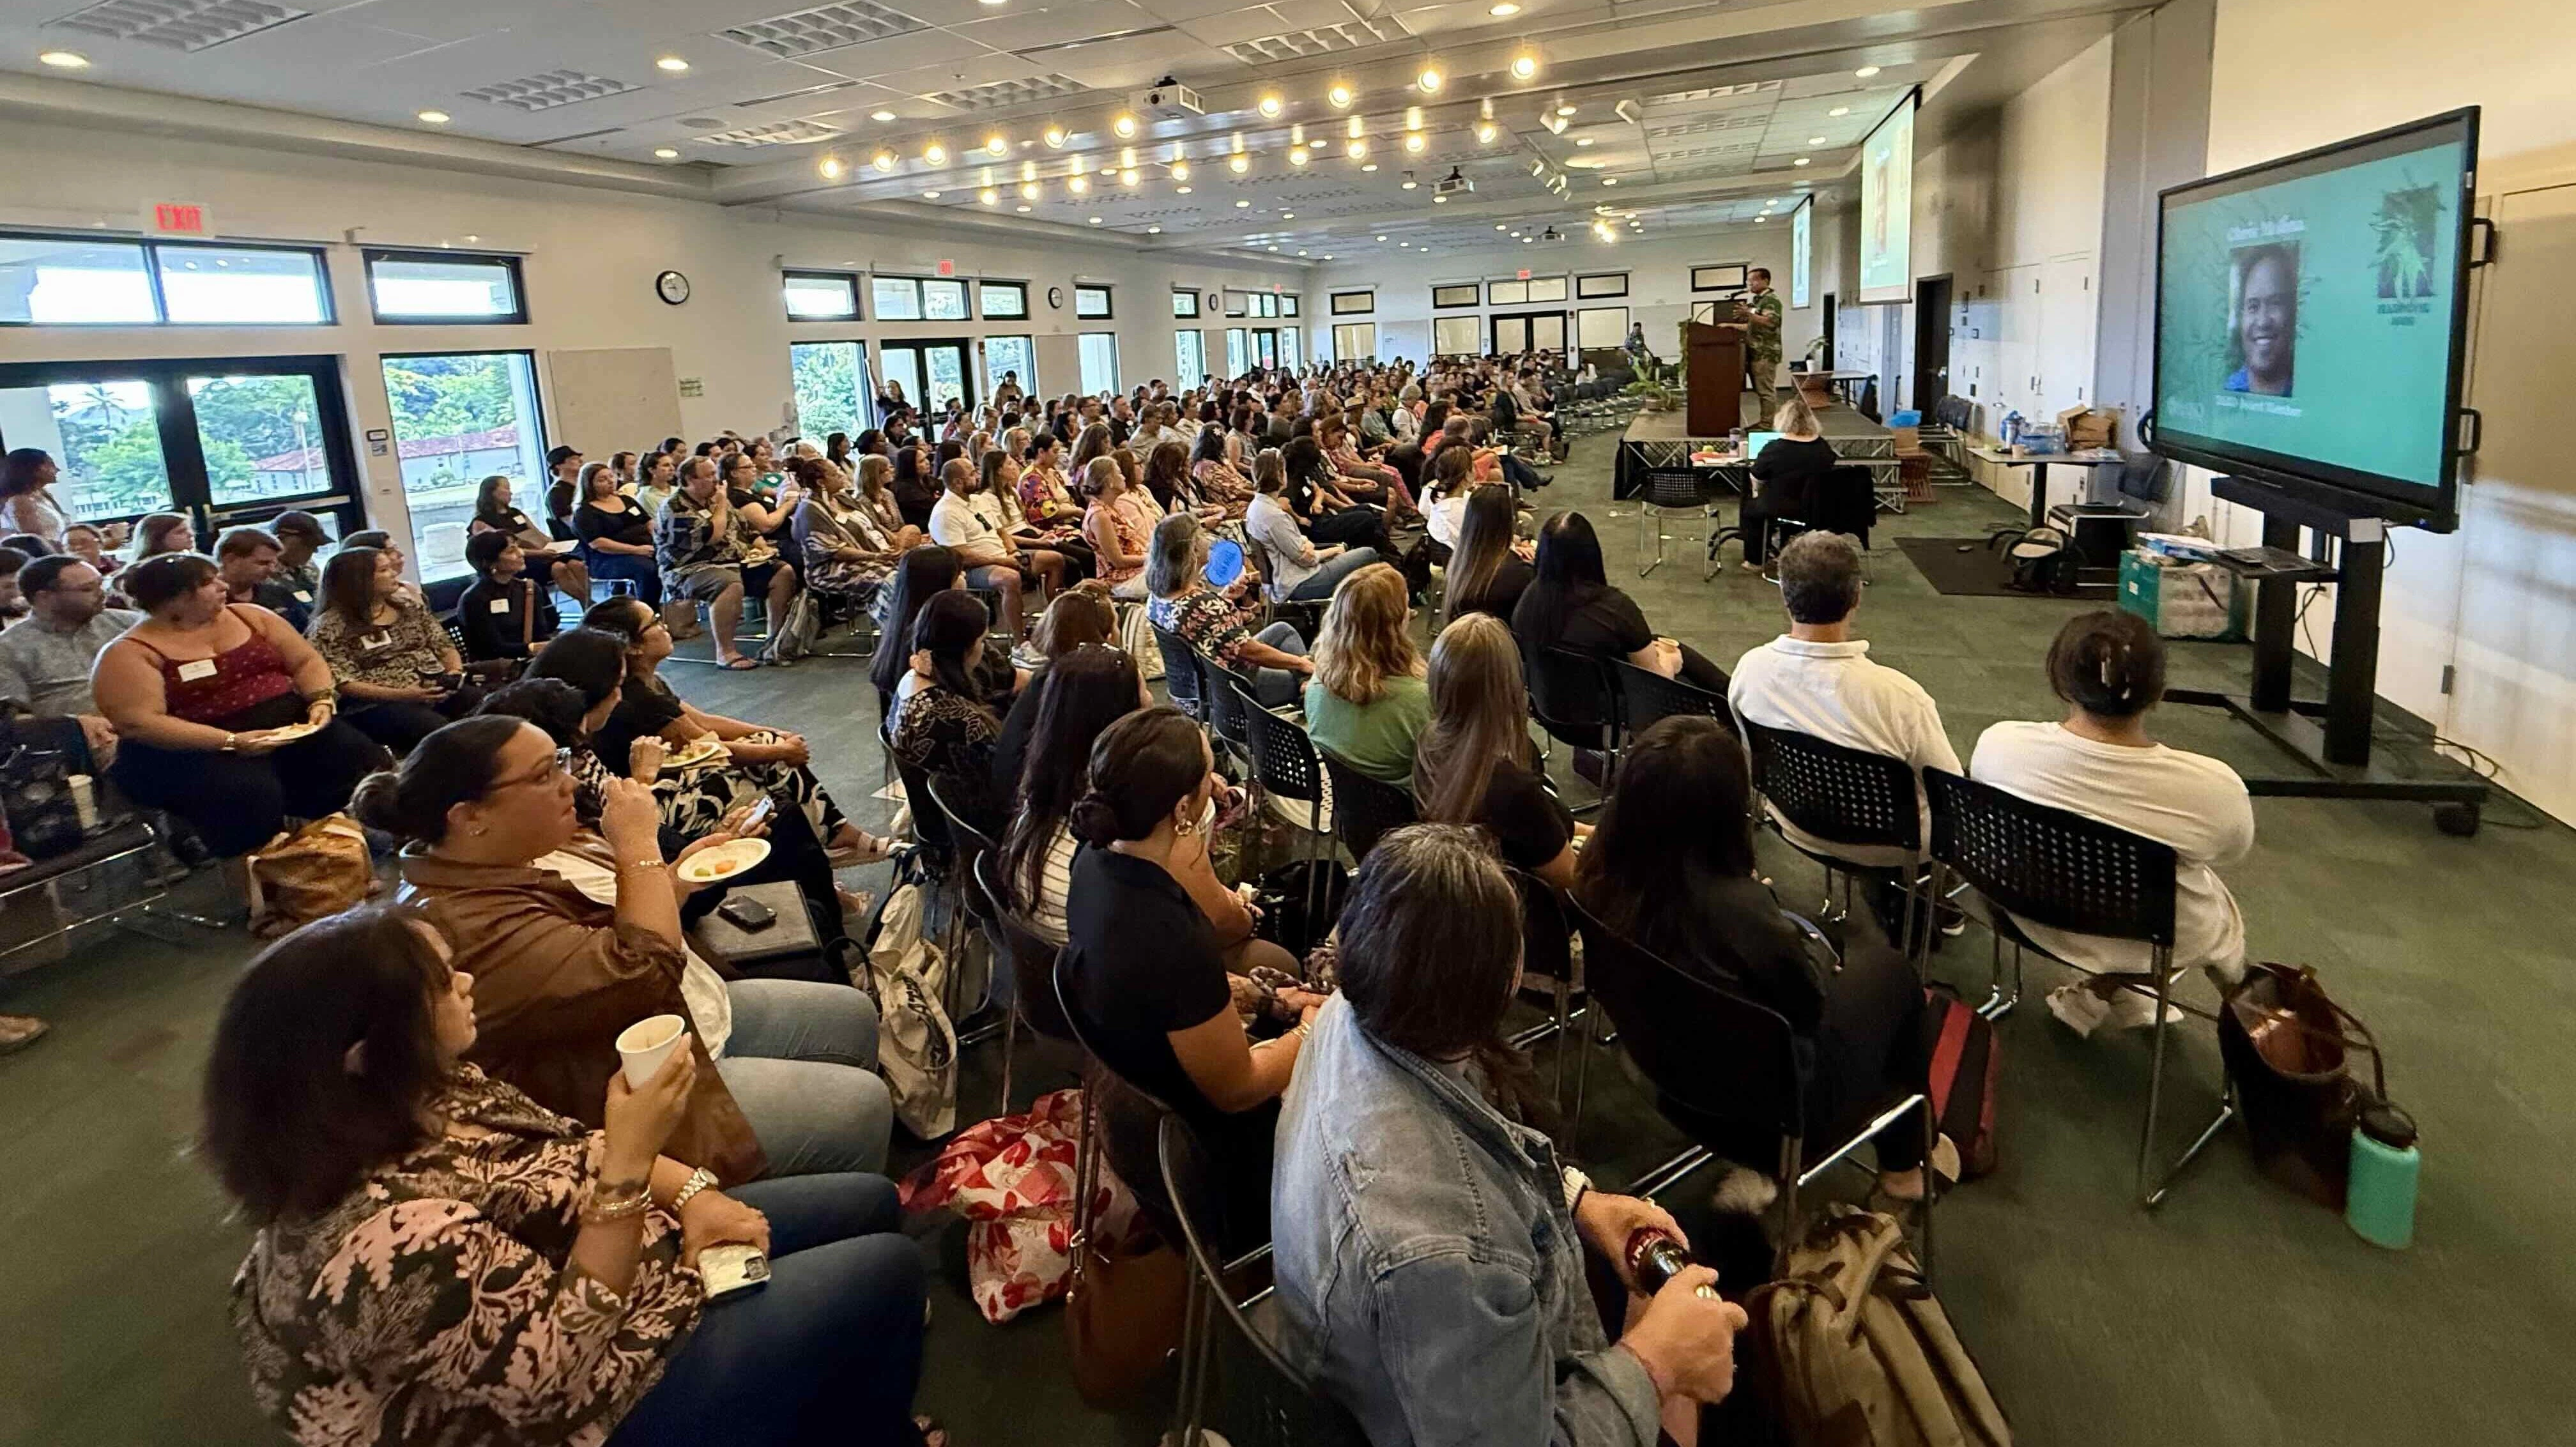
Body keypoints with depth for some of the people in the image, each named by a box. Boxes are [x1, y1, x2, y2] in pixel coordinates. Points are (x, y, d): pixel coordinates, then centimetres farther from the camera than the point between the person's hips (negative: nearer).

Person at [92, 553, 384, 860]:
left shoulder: (248, 616, 11)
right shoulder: (130, 653, -5)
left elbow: (306, 661, 15)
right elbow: (139, 723, -15)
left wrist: (322, 700, -7)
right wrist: (231, 742, -22)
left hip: (294, 726, 5)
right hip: (203, 750, -5)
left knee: (364, 764, -21)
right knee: (252, 795, -37)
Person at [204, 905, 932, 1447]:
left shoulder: (426, 1093, -8)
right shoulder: (392, 1235, -36)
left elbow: (566, 1149, 5)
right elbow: (562, 1362, -29)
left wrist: (694, 1193, -10)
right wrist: (630, 1164, -35)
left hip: (594, 1260, 9)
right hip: (602, 1389, -8)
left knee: (872, 1202, 13)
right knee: (890, 1271, -6)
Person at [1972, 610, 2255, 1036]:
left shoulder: (1999, 744, -25)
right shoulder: (2213, 788, -29)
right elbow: (2233, 850, -6)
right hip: (2153, 942, -3)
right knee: (2223, 904, 32)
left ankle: (2097, 994, 26)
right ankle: (2102, 994, 24)